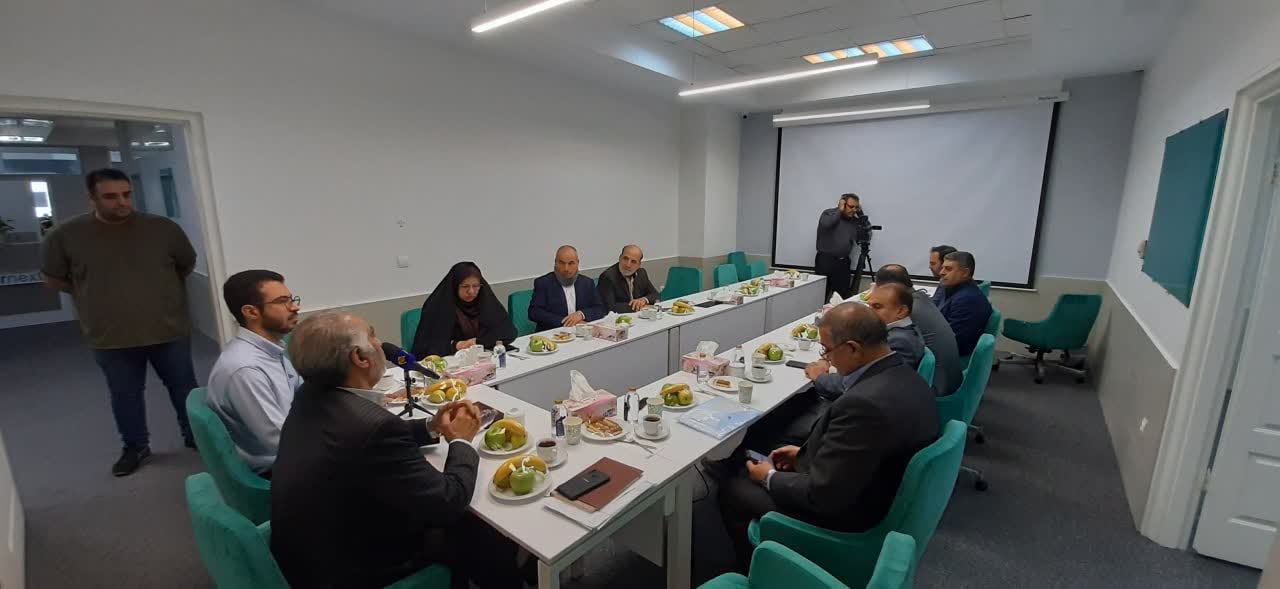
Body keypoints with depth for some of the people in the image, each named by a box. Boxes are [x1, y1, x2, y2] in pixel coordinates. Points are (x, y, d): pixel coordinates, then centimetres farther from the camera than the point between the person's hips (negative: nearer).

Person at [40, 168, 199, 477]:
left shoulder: (163, 228, -6)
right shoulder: (66, 235, -5)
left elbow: (187, 265, 10)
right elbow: (53, 278, 9)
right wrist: (97, 296, 5)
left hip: (169, 330, -1)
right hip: (110, 337, 1)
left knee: (184, 387, 11)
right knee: (125, 396, 14)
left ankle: (196, 436, 29)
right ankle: (135, 447, 31)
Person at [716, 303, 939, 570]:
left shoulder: (864, 403, -36)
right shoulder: (905, 378, -5)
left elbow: (822, 496, -28)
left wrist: (770, 478, -11)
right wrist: (805, 453, 8)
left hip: (842, 519, -8)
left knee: (731, 490, 8)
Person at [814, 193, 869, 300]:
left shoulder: (855, 221, 15)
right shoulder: (828, 214, 2)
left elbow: (866, 237, 9)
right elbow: (825, 224, -21)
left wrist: (861, 215, 7)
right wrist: (839, 211, -7)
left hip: (843, 263, 5)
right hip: (825, 260, -4)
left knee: (843, 296, 1)